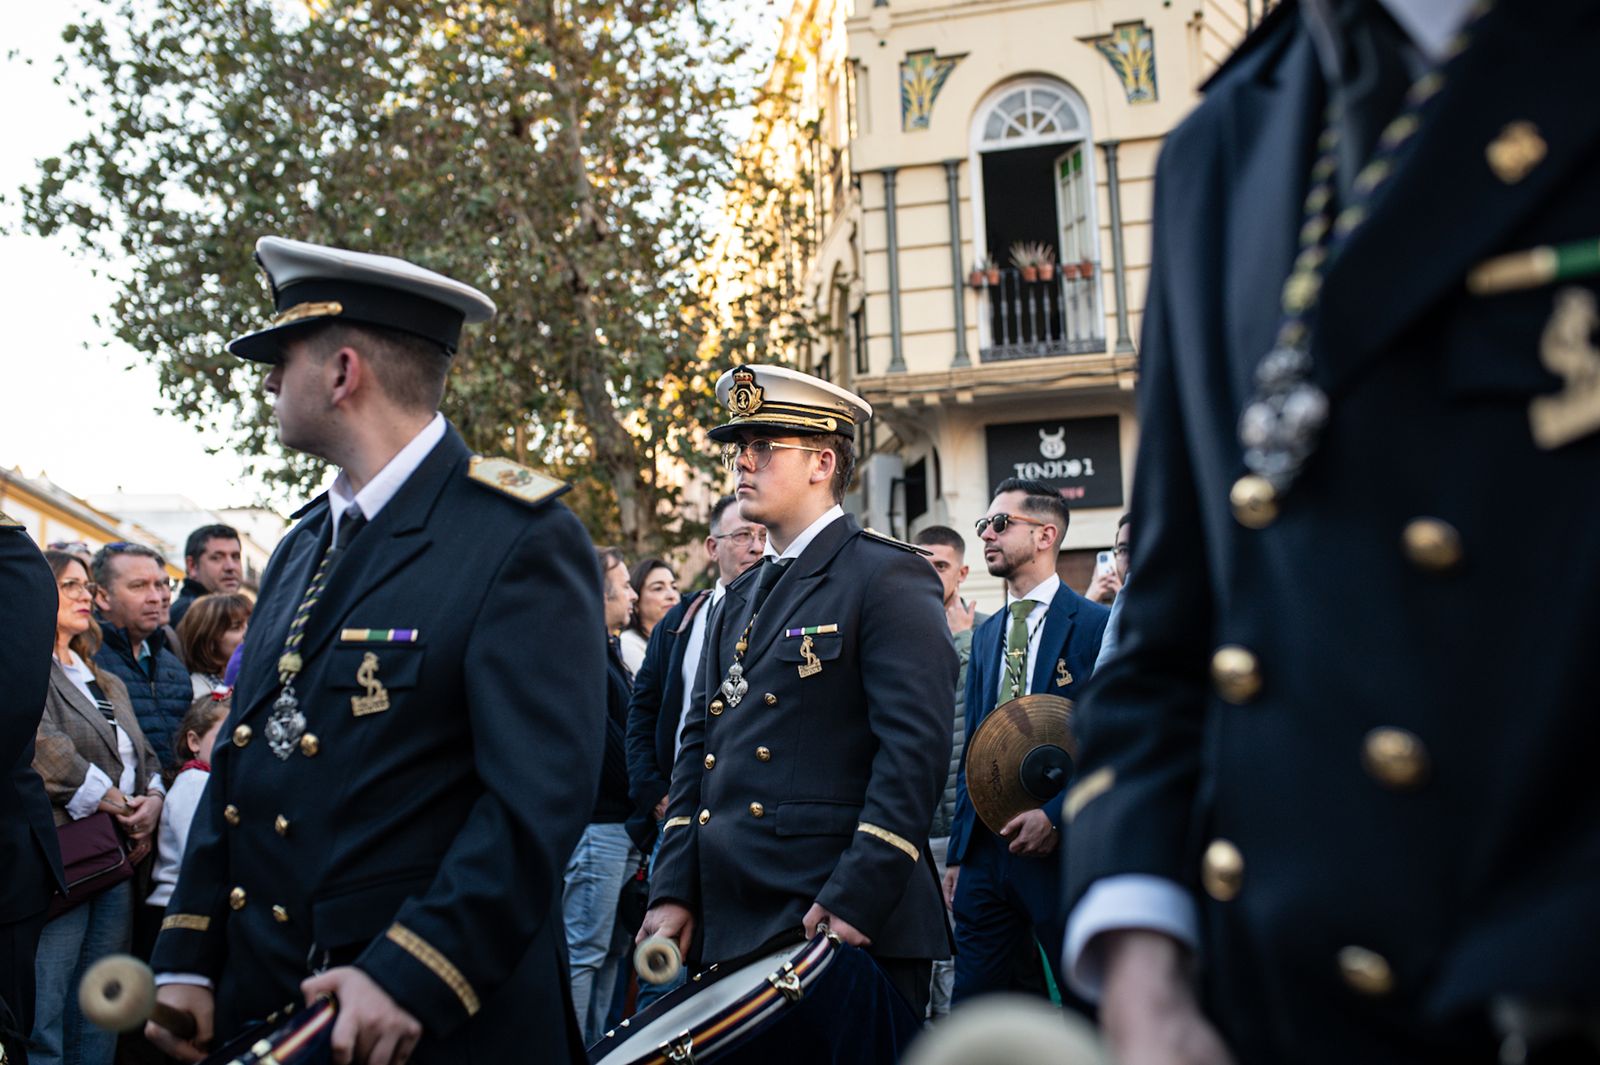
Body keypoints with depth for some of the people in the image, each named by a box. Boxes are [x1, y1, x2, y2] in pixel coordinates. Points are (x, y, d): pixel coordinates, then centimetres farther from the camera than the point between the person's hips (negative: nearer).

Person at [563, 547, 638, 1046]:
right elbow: (601, 742, -17)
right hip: (597, 822, -10)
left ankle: (594, 1048, 21)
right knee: (584, 950, -5)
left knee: (605, 948, 14)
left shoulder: (603, 650, 19)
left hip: (618, 822, 10)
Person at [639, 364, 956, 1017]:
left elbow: (916, 748, -15)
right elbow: (697, 748, 16)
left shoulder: (888, 578, -6)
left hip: (849, 923, -7)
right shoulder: (741, 599, 17)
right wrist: (674, 891, 6)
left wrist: (855, 901, -21)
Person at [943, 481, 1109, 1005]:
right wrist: (959, 853, 13)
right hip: (987, 849, 6)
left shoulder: (1097, 625, -5)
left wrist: (1057, 816, -19)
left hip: (1064, 850, -6)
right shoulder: (985, 635, 15)